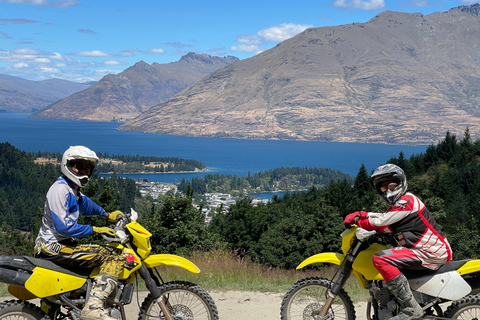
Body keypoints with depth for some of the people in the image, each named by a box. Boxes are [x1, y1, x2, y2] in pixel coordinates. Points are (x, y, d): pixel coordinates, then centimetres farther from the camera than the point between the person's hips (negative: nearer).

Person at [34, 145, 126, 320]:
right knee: (114, 257, -23)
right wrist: (94, 230, -19)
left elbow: (84, 203, 41)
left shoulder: (73, 189, 17)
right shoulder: (60, 189, -15)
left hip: (63, 243, 11)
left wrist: (107, 215, 41)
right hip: (53, 246, -11)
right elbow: (63, 226, -23)